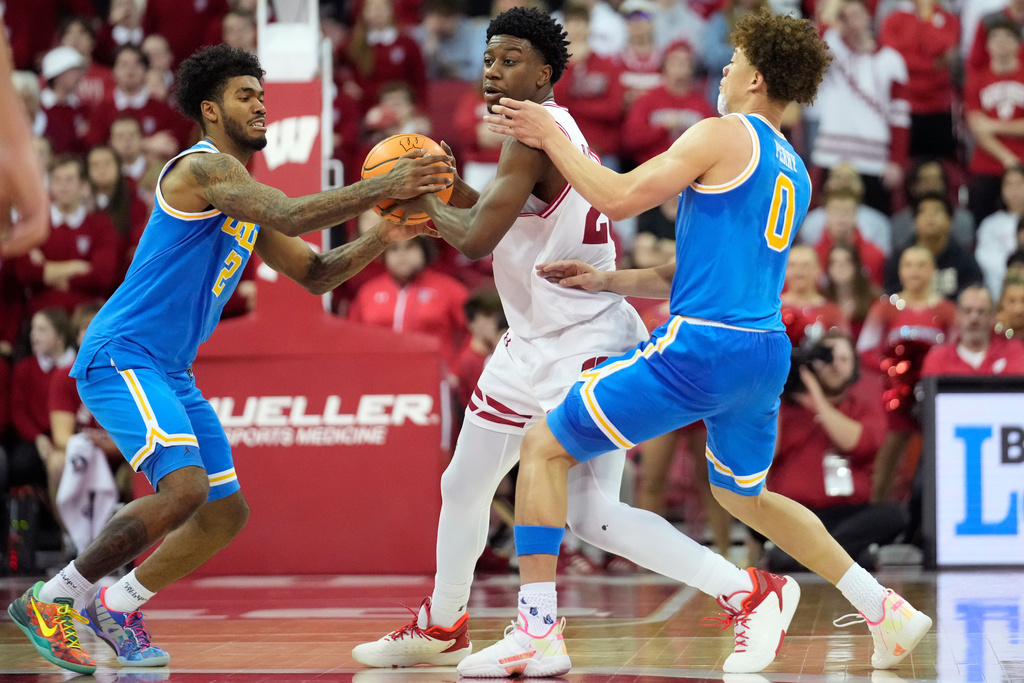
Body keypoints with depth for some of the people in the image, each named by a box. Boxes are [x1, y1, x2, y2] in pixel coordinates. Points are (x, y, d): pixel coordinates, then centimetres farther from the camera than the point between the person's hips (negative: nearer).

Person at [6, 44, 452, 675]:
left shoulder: (246, 202, 18)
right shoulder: (203, 167, -12)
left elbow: (314, 273, 19)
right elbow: (291, 215, -27)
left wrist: (382, 238, 3)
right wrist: (386, 186, -28)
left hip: (171, 373, 10)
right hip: (119, 356, -10)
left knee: (227, 513, 6)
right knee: (184, 489, -25)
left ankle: (116, 605, 19)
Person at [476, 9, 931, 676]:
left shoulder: (724, 135, -5)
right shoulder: (794, 170, 20)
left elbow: (619, 199, -11)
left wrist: (551, 137, 2)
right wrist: (609, 281, 22)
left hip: (700, 347, -8)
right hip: (766, 352, 9)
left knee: (546, 446, 0)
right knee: (745, 496, 30)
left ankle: (538, 632, -6)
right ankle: (888, 612, 27)